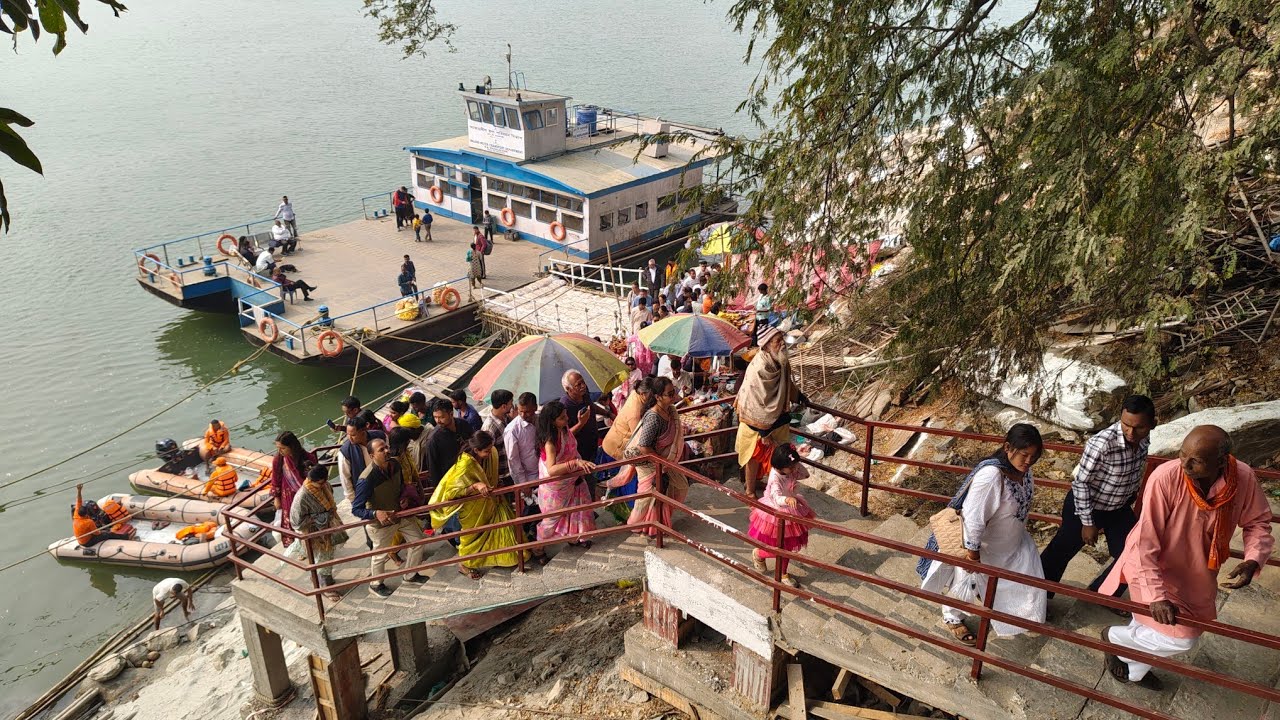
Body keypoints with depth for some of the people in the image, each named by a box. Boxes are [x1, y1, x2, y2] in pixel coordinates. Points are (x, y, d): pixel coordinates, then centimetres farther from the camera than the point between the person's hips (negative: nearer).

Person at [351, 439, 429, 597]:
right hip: (381, 522, -6)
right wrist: (376, 513, -45)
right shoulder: (367, 479, -35)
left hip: (401, 513, 7)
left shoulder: (395, 465, -13)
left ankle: (411, 575, 40)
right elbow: (356, 509, -30)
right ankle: (375, 584, 42)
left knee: (417, 540, 16)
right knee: (381, 554, 13)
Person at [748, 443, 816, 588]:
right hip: (776, 515, -7)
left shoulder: (789, 472, -11)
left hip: (790, 513, 7)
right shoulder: (776, 478, -33)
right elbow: (777, 499, -45)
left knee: (786, 547, 19)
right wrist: (788, 500, -67)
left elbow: (805, 474, 5)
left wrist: (795, 463, -13)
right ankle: (758, 554, 41)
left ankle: (783, 574, 38)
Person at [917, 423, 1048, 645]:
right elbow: (974, 516, -32)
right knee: (967, 582, 14)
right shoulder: (990, 475, -39)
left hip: (1013, 540, 8)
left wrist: (1020, 531, 20)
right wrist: (972, 549, -24)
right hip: (983, 544, -8)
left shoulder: (1023, 470, -13)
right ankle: (952, 618, 40)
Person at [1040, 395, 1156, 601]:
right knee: (1061, 552, 9)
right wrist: (1088, 523, -18)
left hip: (1119, 507, 6)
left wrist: (1131, 496, 19)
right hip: (1085, 505, -6)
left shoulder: (1143, 439, -15)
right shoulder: (1101, 444, -35)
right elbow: (1080, 483, -24)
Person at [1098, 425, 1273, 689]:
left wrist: (1252, 561, -22)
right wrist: (1156, 596, -34)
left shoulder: (1244, 477, -22)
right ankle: (1114, 636, 19)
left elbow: (1258, 522, -3)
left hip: (1197, 573, 6)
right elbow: (1146, 542, -30)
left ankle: (1135, 671, 49)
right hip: (1155, 570, -5)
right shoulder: (1165, 478, -35)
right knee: (1181, 638, -8)